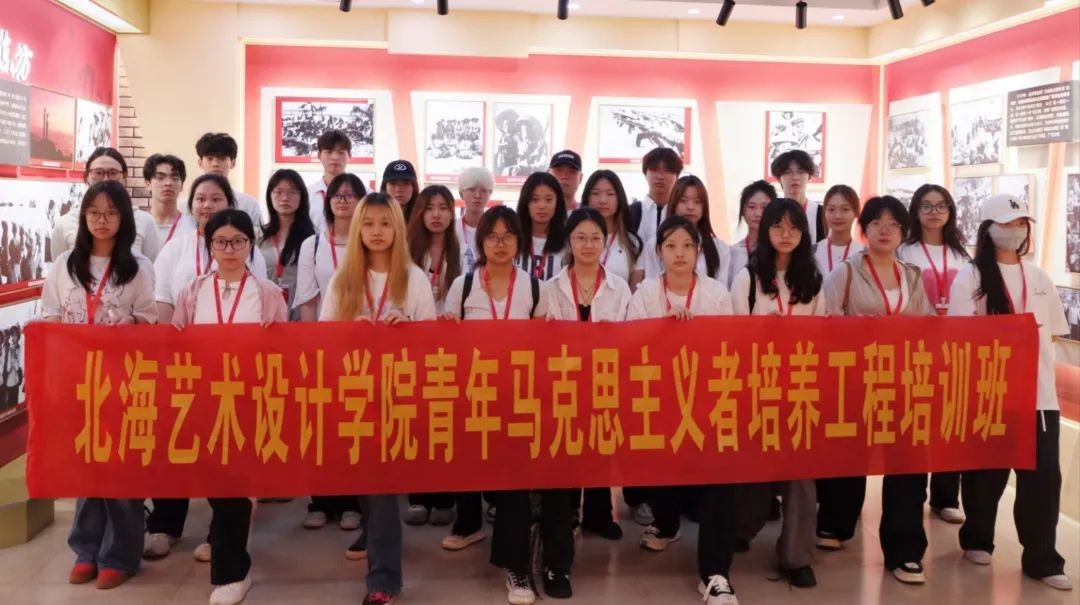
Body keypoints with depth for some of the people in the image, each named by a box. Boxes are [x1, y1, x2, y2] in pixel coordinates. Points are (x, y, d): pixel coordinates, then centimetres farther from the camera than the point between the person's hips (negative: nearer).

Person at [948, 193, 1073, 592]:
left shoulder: (1039, 278, 12)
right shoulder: (970, 277, -3)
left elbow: (1051, 332, 17)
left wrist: (1035, 356, 4)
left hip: (1039, 393, 4)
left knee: (1043, 473, 1)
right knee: (987, 472, 8)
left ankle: (1042, 560, 11)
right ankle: (977, 540, 28)